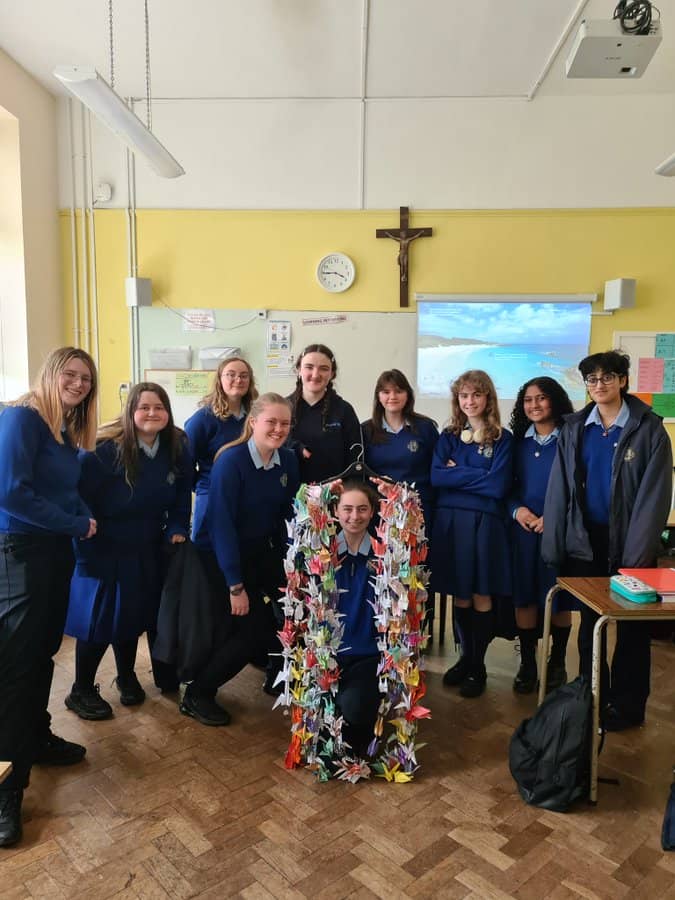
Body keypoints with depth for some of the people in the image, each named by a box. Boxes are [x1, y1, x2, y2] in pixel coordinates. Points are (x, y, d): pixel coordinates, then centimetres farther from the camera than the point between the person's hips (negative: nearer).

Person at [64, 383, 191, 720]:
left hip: (148, 550, 5)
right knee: (99, 618, 2)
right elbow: (80, 498, -18)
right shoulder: (105, 450, -21)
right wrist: (88, 549, -17)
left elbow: (182, 497, 6)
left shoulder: (178, 448, -5)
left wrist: (178, 530, -7)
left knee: (136, 614, 15)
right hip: (104, 549, -5)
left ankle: (127, 677, 37)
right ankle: (81, 691, 22)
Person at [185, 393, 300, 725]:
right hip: (222, 554, -6)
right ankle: (197, 694, 9)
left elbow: (290, 512, 2)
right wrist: (235, 585, -23)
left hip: (264, 550, 6)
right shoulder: (231, 461, -22)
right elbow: (222, 524, -23)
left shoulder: (288, 460, -4)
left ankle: (279, 675, 22)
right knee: (255, 627, -11)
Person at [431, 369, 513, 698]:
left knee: (481, 596, 5)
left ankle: (478, 666, 20)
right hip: (450, 521, 3)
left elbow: (498, 485, -11)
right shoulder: (448, 436, 8)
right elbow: (436, 477, -4)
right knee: (460, 596, 10)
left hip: (485, 523, -2)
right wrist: (478, 475, -10)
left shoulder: (502, 438, 0)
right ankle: (466, 656, 29)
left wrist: (458, 472, -7)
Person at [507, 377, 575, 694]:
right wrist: (516, 509, -9)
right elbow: (507, 486, 10)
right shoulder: (518, 442, 9)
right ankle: (527, 663, 18)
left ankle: (557, 662, 25)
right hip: (523, 528, 3)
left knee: (558, 596, 8)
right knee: (524, 596, 5)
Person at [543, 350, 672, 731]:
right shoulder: (574, 429, 4)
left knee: (632, 628, 12)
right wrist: (553, 547, -5)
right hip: (584, 543, 3)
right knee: (590, 624, 14)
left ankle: (627, 705, 26)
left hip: (627, 544, -3)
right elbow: (559, 490, 1)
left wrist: (637, 554, -17)